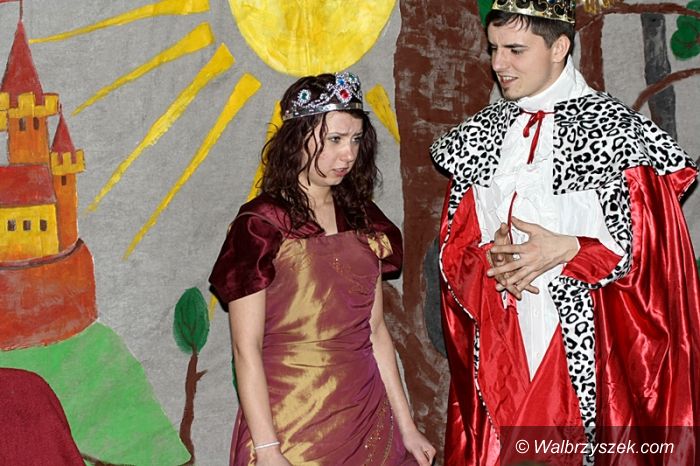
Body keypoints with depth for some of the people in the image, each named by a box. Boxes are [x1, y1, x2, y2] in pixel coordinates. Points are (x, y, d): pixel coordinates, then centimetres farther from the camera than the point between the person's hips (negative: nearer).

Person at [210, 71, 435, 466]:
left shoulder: (363, 219, 5)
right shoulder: (261, 226, -11)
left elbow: (375, 330, 7)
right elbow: (247, 349, -12)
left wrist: (406, 426, 7)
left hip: (367, 417, 5)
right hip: (293, 425, -5)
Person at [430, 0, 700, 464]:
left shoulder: (614, 128, -6)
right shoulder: (482, 133, 8)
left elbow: (647, 247, -7)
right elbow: (455, 244, 9)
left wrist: (565, 251, -19)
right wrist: (489, 259, -11)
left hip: (582, 342, -4)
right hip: (497, 345, 4)